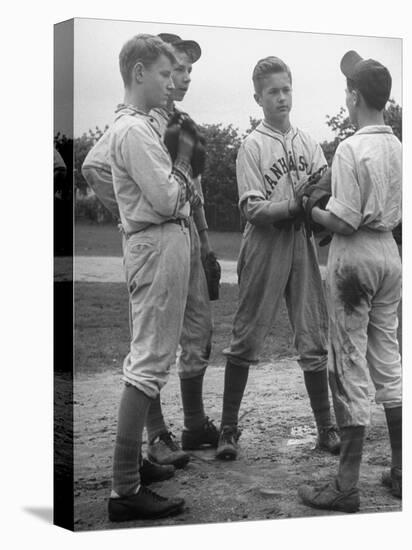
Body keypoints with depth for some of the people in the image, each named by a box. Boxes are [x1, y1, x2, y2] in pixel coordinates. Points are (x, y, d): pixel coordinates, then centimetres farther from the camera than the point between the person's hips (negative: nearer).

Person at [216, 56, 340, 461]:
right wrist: (297, 205, -21)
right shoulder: (252, 146, -4)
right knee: (246, 339, 2)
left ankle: (325, 427, 17)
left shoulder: (307, 143, 10)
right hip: (264, 248, -4)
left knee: (314, 339, 7)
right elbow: (253, 209, -11)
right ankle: (229, 428, 13)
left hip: (302, 245, 4)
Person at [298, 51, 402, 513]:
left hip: (354, 256, -7)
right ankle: (401, 473, 22)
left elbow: (344, 222, -18)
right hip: (389, 251, 7)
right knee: (388, 361, 15)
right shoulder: (398, 147, 6)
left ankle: (347, 485, 5)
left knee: (349, 366, -1)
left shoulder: (351, 149, -16)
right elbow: (397, 212, 11)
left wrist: (309, 210, -3)